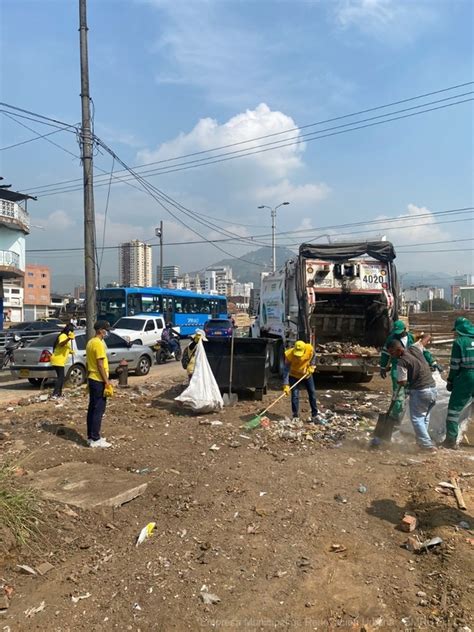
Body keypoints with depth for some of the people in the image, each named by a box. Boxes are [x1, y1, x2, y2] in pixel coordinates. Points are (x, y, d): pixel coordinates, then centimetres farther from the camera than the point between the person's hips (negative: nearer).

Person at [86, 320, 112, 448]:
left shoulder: (90, 342, 12)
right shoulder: (99, 344, -18)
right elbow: (100, 365, -21)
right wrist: (107, 381, -18)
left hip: (92, 379, 10)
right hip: (99, 380, -10)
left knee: (92, 408, 13)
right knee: (98, 410, -4)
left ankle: (91, 436, 19)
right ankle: (95, 439, 0)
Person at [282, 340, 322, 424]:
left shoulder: (310, 349, -29)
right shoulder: (289, 355, -34)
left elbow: (313, 356, -2)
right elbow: (286, 371, -31)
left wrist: (311, 366, -11)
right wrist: (286, 385, -35)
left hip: (307, 374, 3)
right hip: (294, 376, -3)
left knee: (312, 393, 6)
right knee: (295, 396, -6)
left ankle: (315, 416, 17)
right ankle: (295, 417, 6)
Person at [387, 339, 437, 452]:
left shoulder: (401, 362, -17)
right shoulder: (415, 348, 3)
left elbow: (402, 382, -14)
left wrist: (397, 381, 8)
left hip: (419, 391, -8)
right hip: (433, 388, 8)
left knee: (417, 418, 2)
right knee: (425, 416, 18)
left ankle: (427, 445, -3)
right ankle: (422, 440, 25)